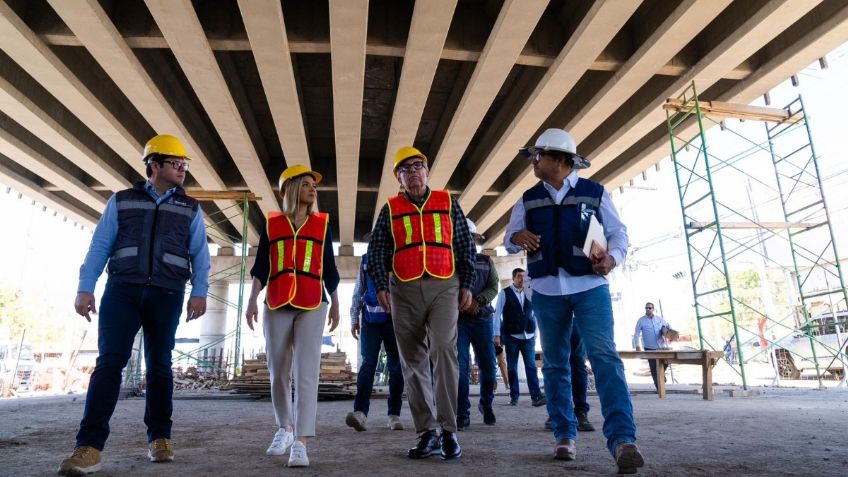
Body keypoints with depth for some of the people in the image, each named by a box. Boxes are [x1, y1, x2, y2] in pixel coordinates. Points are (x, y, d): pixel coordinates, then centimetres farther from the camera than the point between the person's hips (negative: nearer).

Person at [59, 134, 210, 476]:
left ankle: (159, 437, 15)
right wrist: (85, 288, -3)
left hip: (167, 296, 1)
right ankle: (90, 446, -7)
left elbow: (200, 254, 5)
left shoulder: (190, 209, 13)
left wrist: (199, 292, -7)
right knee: (110, 361, -8)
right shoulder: (121, 201, 12)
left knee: (159, 366, 6)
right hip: (122, 290, 0)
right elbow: (99, 246, 7)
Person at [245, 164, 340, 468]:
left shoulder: (322, 225, 10)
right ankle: (284, 428, 30)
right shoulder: (271, 225, 9)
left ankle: (300, 442, -8)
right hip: (276, 305, 1)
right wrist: (252, 300, -7)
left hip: (312, 306, -1)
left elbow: (329, 268, 12)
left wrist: (335, 304, 12)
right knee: (278, 372, 9)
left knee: (306, 372, -9)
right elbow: (261, 267, 5)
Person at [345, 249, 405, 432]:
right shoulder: (366, 260, 13)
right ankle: (360, 413, -12)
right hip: (370, 319, 2)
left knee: (396, 366, 5)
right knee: (367, 364, -8)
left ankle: (394, 415, 14)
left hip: (394, 319, -1)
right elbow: (358, 291, 17)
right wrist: (354, 319, 13)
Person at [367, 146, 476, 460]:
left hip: (444, 287, -1)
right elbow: (377, 251, 8)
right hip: (404, 291, 2)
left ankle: (448, 430, -7)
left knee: (444, 350, -17)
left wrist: (466, 285, 3)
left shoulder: (448, 202, 11)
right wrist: (381, 286, -4)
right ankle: (427, 433, 11)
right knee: (413, 361, 3)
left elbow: (466, 246, 10)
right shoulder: (390, 209, 12)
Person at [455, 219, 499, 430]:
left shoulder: (486, 261, 14)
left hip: (482, 318, 2)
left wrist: (478, 301, -15)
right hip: (457, 318, -2)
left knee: (488, 364, 5)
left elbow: (493, 287, 3)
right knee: (461, 365, -9)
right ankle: (462, 414, -2)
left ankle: (486, 404, 28)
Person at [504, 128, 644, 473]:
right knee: (555, 364, 7)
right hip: (546, 292, 3)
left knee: (605, 357, -15)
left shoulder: (594, 193, 4)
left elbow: (618, 231, 7)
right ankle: (565, 435, 17)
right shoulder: (529, 199, 11)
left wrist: (613, 257, -14)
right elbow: (508, 240, 12)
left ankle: (622, 439, -13)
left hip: (590, 287, -3)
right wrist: (517, 237, -13)